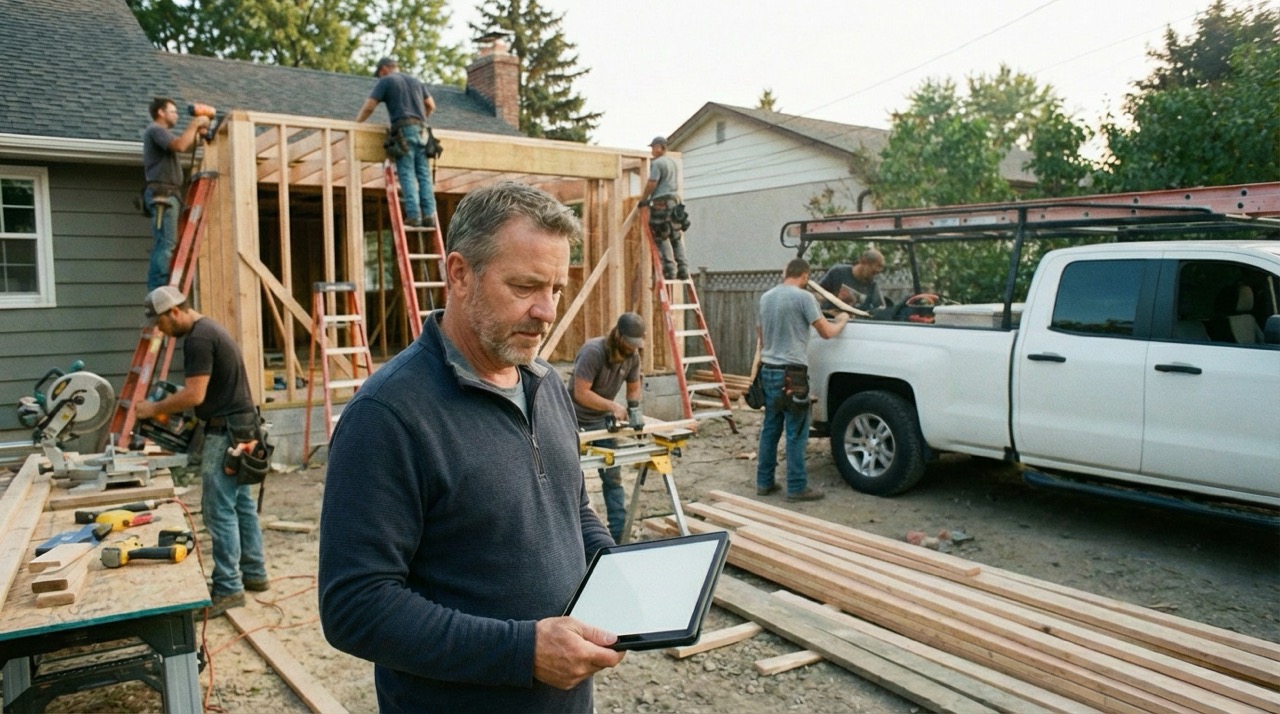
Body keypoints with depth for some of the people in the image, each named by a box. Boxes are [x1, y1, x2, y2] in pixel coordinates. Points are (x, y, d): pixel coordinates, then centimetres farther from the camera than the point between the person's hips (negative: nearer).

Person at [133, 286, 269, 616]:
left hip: (226, 432, -11)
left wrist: (155, 409, -7)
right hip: (239, 427, 11)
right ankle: (254, 573, 23)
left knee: (220, 511, -5)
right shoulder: (209, 329, 16)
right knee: (242, 504, 15)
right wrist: (168, 406, 12)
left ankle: (228, 588, 0)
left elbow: (193, 395, -21)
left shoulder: (198, 338, -16)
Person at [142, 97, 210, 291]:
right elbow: (180, 145, -20)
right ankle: (159, 291, -24)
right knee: (165, 244, -18)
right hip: (162, 194, -10)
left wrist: (197, 128, 17)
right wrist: (194, 124, -9)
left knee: (165, 244, 5)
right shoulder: (155, 129, -3)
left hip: (168, 195, 10)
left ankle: (156, 290, 3)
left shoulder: (162, 133, 29)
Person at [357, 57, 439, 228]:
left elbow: (369, 106, 2)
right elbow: (431, 106, 27)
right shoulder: (416, 81, 25)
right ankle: (429, 215, -9)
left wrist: (357, 122, 15)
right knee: (424, 175, 0)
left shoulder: (385, 81, 8)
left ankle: (413, 215, -16)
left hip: (404, 130, -5)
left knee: (407, 175, -8)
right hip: (421, 130, 5)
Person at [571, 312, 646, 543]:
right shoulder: (593, 351, -27)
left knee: (613, 477, 1)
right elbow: (581, 393, -28)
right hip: (576, 421, -5)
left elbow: (634, 387, 7)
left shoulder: (633, 356, -6)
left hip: (602, 421, 5)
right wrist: (613, 406, -31)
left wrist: (634, 410, -11)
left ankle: (618, 534, 7)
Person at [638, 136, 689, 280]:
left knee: (662, 238, -5)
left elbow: (652, 184, -13)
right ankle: (682, 268, 3)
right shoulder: (674, 163, 19)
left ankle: (669, 269, -11)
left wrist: (643, 199, 0)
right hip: (675, 201, 8)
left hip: (661, 203, -8)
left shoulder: (657, 163, -7)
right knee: (677, 238, 8)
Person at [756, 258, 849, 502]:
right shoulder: (804, 297, -10)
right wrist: (842, 320, 13)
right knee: (796, 432, -1)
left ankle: (764, 482, 18)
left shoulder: (765, 297, 11)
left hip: (768, 370, 7)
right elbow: (826, 332, -7)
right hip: (791, 373, -7)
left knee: (770, 428, 13)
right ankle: (797, 487, 3)